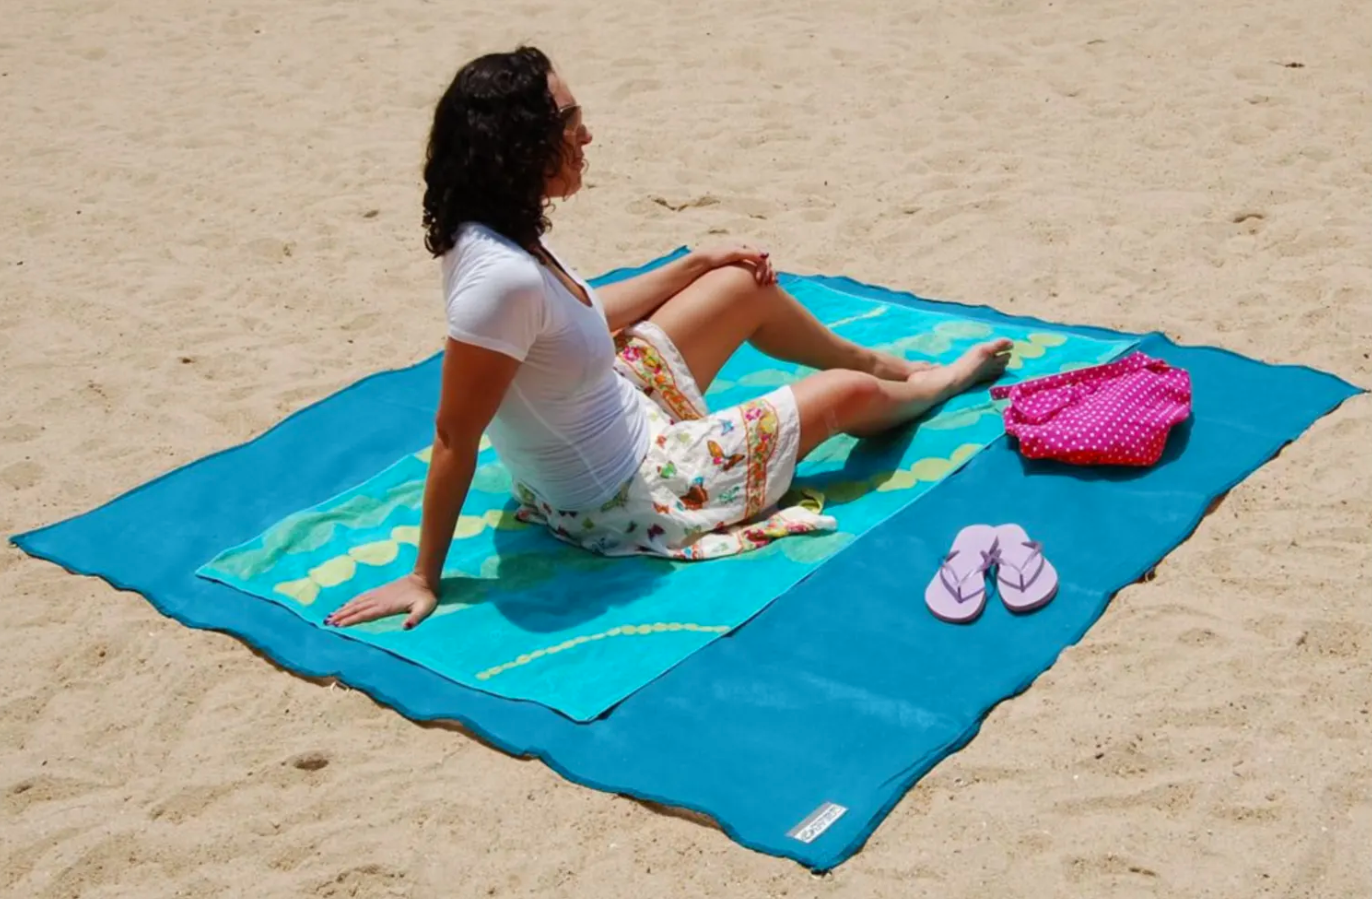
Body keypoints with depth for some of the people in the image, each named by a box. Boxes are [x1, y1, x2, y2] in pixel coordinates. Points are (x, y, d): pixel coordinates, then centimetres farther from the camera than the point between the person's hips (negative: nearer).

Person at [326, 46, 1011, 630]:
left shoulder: (495, 235, -8)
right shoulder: (502, 276, -37)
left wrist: (697, 263, 16)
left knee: (745, 285, 17)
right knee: (844, 393, 9)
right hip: (621, 501, -9)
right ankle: (929, 386, 47)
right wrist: (425, 578, -22)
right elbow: (455, 440, -30)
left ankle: (878, 363, 45)